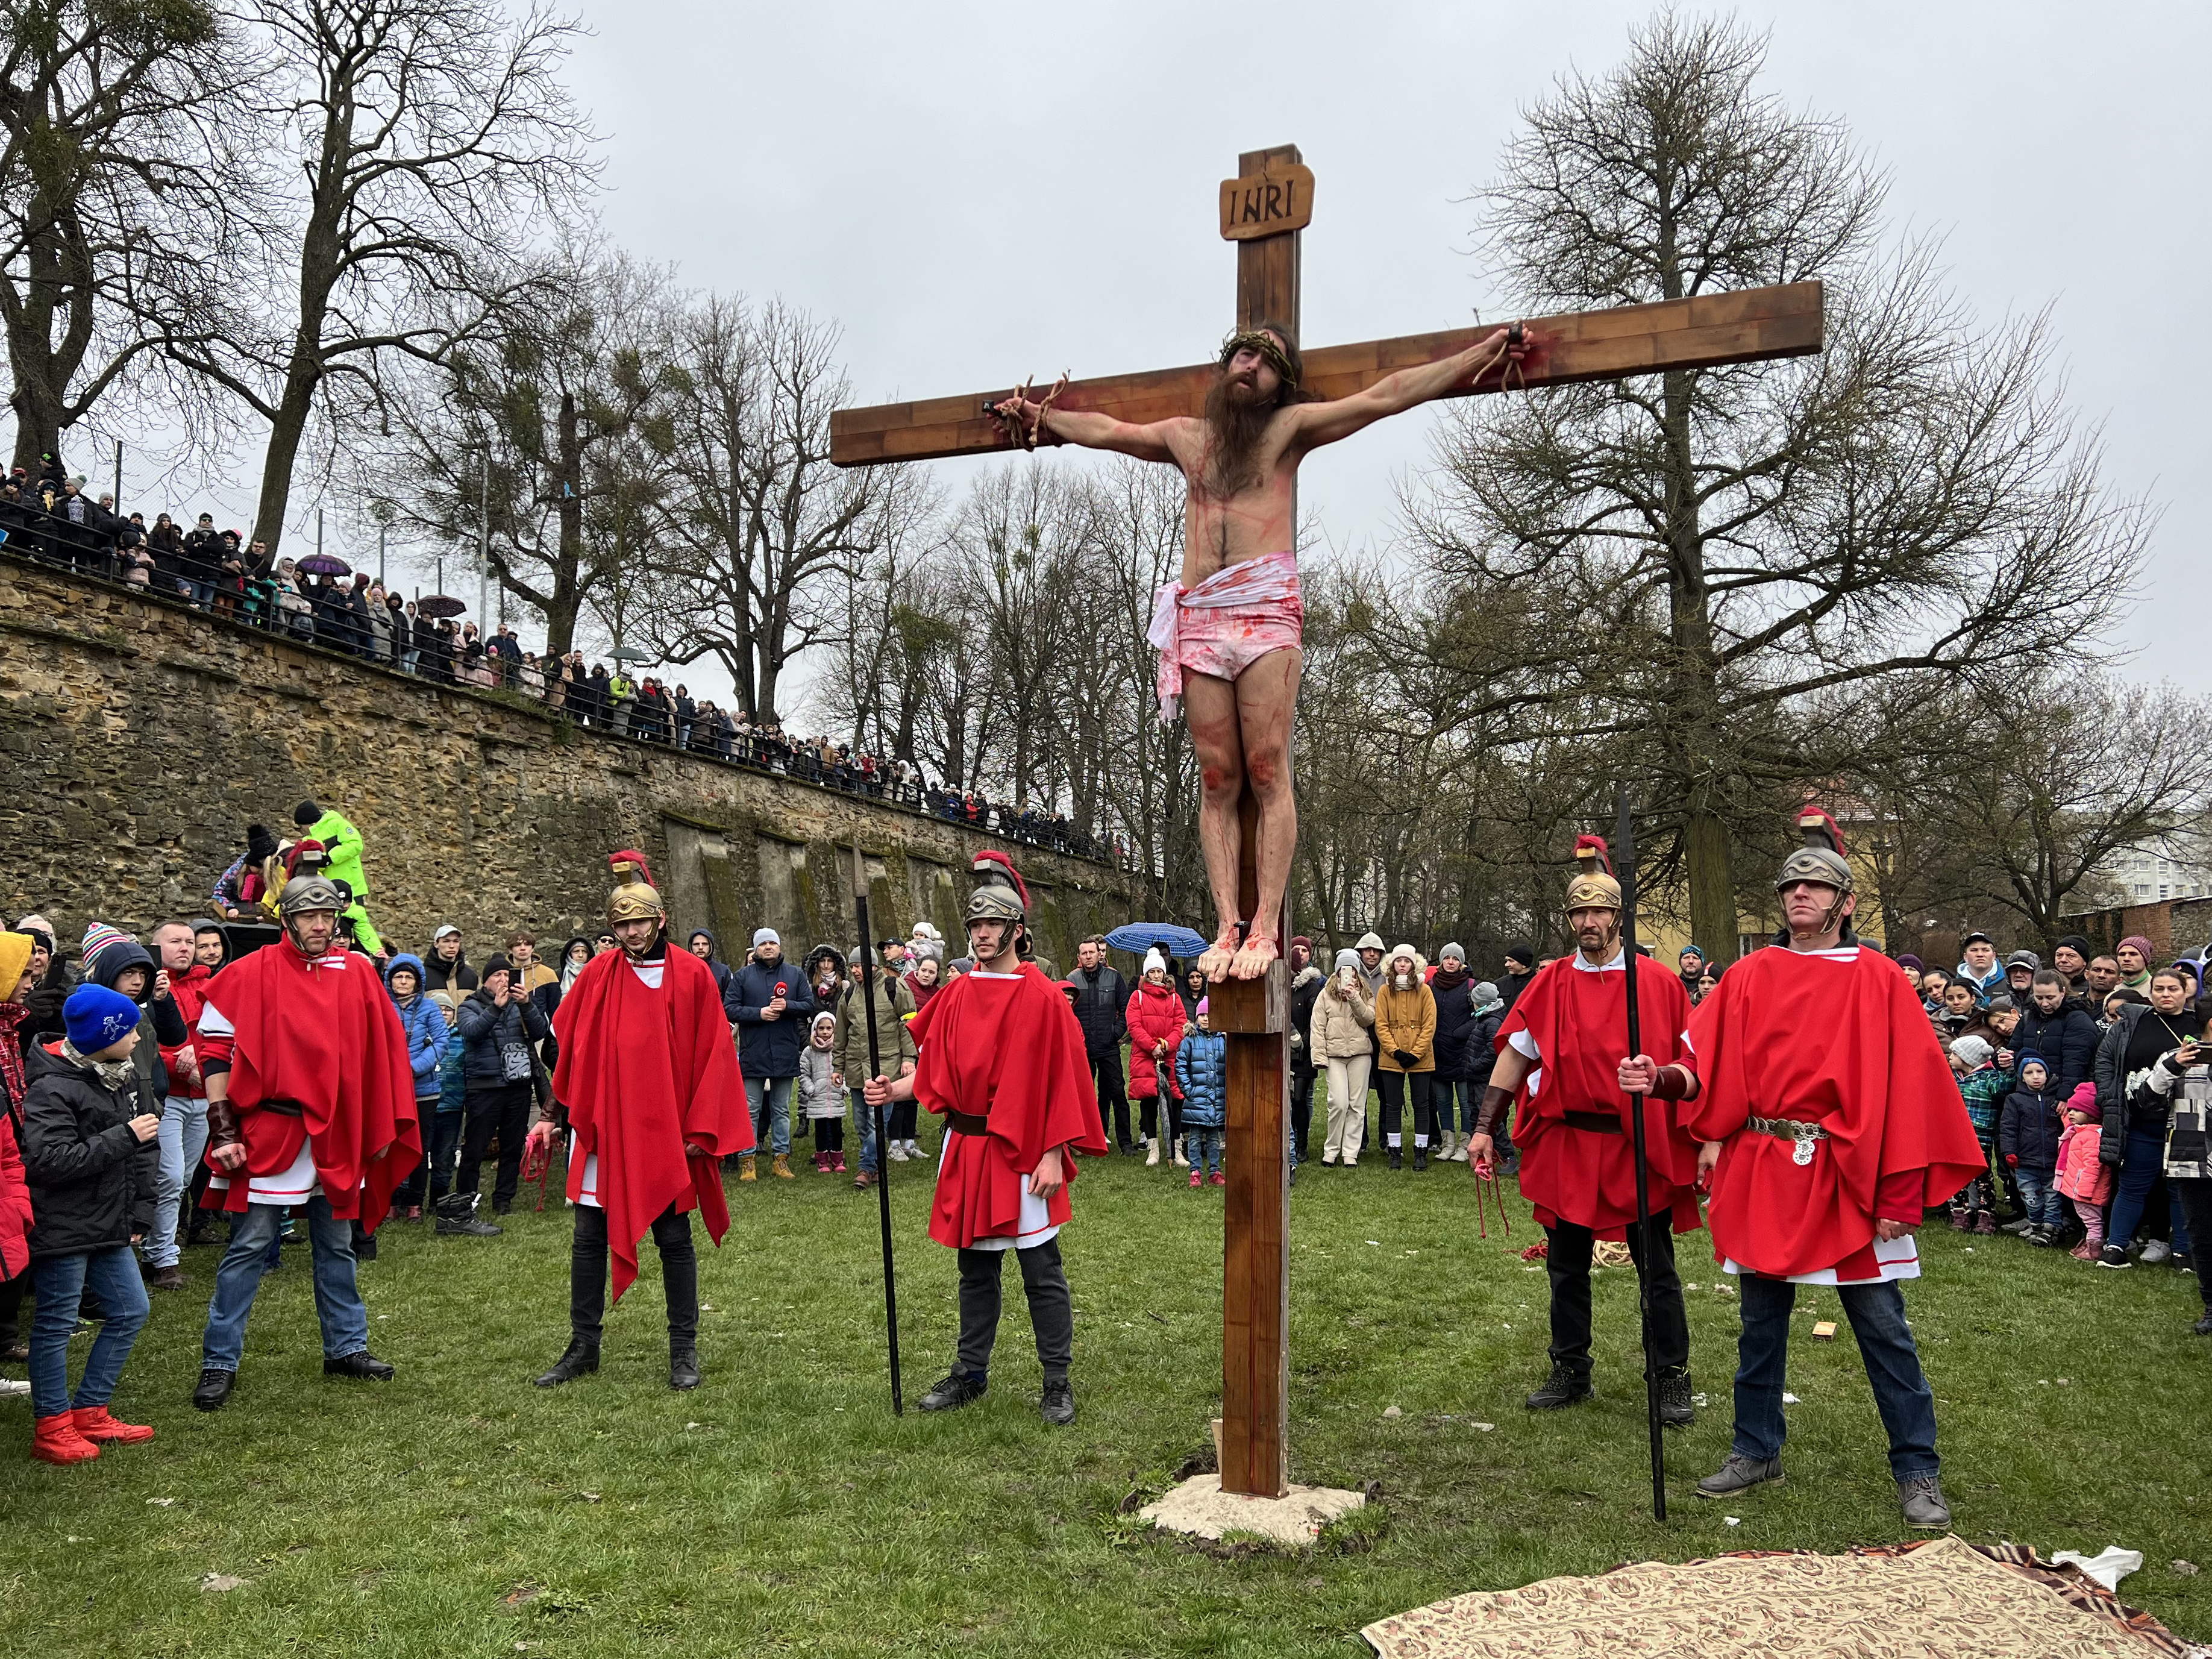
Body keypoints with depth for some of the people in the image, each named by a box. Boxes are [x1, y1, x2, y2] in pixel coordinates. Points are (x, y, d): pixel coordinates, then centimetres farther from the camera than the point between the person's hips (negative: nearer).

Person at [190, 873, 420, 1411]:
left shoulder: (357, 973, 5)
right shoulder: (252, 973, -5)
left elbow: (382, 1054, 10)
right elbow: (215, 1052, -5)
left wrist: (383, 1127, 8)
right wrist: (223, 1131, -10)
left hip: (337, 1139, 4)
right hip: (267, 1135, -4)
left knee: (337, 1246, 14)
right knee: (248, 1250, 1)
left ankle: (346, 1347, 26)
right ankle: (220, 1363, 11)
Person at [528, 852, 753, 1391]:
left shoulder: (692, 976, -4)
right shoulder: (598, 975, 3)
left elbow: (712, 1055, -3)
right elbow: (569, 1051, 8)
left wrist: (700, 1129, -6)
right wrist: (553, 1118, 6)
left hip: (666, 1133, -2)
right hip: (601, 1128, 2)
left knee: (674, 1237, 4)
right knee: (589, 1238, 7)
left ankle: (684, 1349, 15)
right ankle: (583, 1347, 20)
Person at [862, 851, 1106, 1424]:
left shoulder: (1042, 998, -8)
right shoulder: (957, 995, 7)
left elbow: (1060, 1081, -9)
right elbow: (938, 1073, 10)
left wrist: (1052, 1156, -13)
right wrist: (895, 1089, -8)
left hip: (1024, 1154, -5)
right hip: (966, 1150, 5)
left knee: (1041, 1270, 2)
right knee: (976, 1266, 16)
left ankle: (1057, 1383, 14)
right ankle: (971, 1374, 28)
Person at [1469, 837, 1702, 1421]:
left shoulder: (1657, 982, -2)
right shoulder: (1549, 985, 3)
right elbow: (1514, 1055, 6)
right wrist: (1484, 1129, 1)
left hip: (1641, 1147, -2)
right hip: (1566, 1146, 3)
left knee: (1657, 1272, 6)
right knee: (1566, 1268, 12)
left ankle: (1672, 1381, 19)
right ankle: (1570, 1373, 26)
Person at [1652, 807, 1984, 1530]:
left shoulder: (1877, 980, 0)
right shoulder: (1751, 976, 7)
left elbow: (1909, 1091, -4)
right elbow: (1712, 1069, 1)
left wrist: (1901, 1194, -9)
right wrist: (1663, 1077, -21)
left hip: (1849, 1182, -3)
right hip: (1760, 1174, 3)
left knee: (1882, 1326, 3)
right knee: (1760, 1319, 12)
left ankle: (1917, 1471, 18)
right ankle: (1756, 1450, 27)